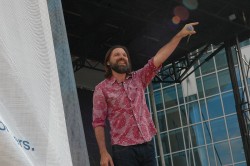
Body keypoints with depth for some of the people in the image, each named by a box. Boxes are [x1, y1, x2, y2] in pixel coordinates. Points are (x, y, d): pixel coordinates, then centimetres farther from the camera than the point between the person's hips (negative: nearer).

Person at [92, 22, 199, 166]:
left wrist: (179, 35, -7)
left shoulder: (138, 79, 12)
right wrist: (103, 153, -11)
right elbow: (98, 123, -2)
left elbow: (158, 58, 2)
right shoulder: (102, 89, 2)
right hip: (124, 149, -4)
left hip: (147, 145, 4)